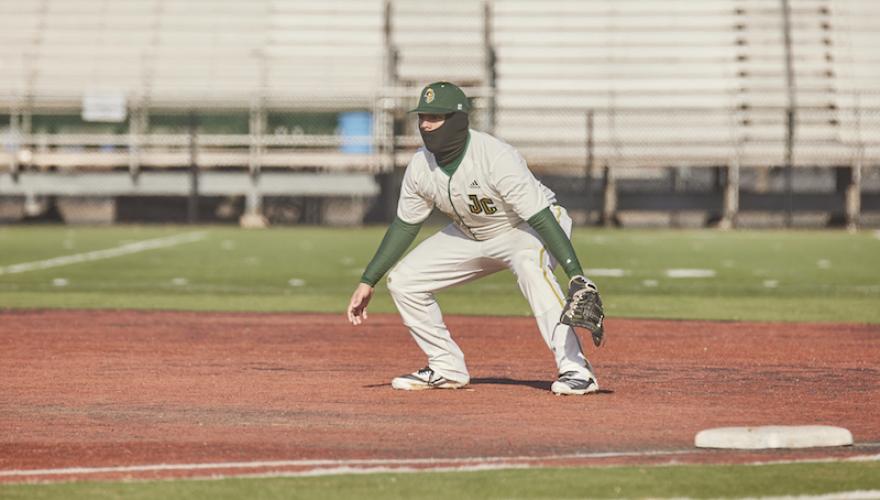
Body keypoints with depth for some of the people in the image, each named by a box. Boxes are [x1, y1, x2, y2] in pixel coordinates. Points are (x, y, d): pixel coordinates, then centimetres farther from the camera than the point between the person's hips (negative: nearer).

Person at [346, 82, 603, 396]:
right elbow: (404, 226, 2)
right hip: (471, 234, 7)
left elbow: (541, 218, -36)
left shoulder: (496, 157, -34)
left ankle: (576, 369, -38)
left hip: (529, 228, -7)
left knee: (530, 265, -40)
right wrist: (367, 282, 2)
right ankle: (447, 369, 14)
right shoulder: (420, 166, -14)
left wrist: (576, 275, -45)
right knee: (403, 281, -2)